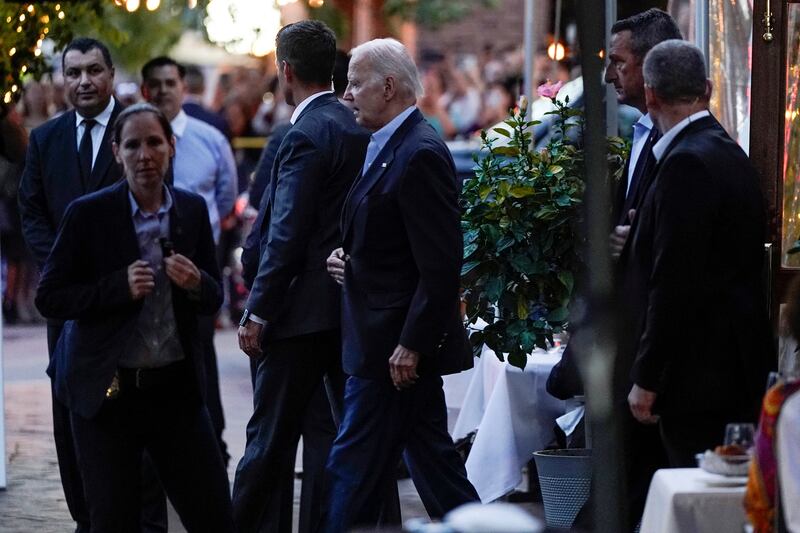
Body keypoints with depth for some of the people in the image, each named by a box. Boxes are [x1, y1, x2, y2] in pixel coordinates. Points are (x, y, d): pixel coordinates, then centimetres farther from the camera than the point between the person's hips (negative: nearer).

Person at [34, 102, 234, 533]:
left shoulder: (192, 210, 4)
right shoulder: (88, 214, -8)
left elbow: (214, 299, 11)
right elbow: (49, 298, -8)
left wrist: (196, 283, -12)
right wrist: (120, 287, -20)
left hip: (176, 388, 3)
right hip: (107, 393, -3)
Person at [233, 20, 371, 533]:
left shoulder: (307, 136, -15)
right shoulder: (359, 127, 9)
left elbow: (287, 237, -18)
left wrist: (257, 313, -14)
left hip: (305, 315, -8)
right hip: (354, 307, 8)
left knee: (271, 438, -1)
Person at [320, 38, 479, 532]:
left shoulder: (420, 154, -17)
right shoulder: (389, 147, 15)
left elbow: (440, 265, -22)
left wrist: (410, 346, -22)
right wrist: (349, 256, 6)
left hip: (396, 347, -10)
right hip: (402, 342, 10)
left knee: (353, 469, -5)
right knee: (433, 460, 12)